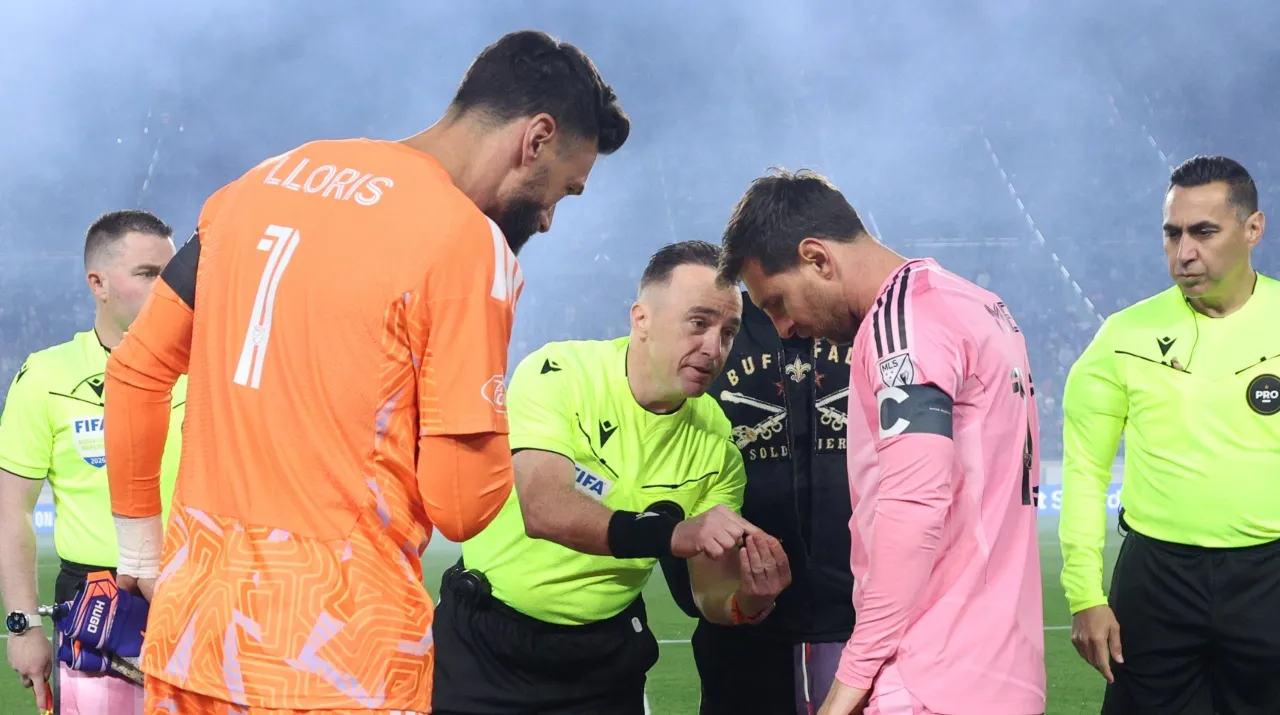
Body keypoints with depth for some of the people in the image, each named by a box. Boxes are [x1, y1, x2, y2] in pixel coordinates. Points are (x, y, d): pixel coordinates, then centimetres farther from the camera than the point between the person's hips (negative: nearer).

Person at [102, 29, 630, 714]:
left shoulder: (265, 179, 10)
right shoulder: (467, 240, -11)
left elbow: (135, 370, 16)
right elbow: (462, 505, -14)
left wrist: (139, 539, 25)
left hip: (191, 612, 7)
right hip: (333, 654, -7)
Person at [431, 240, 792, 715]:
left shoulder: (715, 441, -6)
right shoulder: (558, 374, -17)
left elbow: (712, 592, -3)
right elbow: (544, 510, -31)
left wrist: (747, 601, -27)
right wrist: (673, 534, -43)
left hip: (603, 656, 3)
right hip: (482, 637, -3)